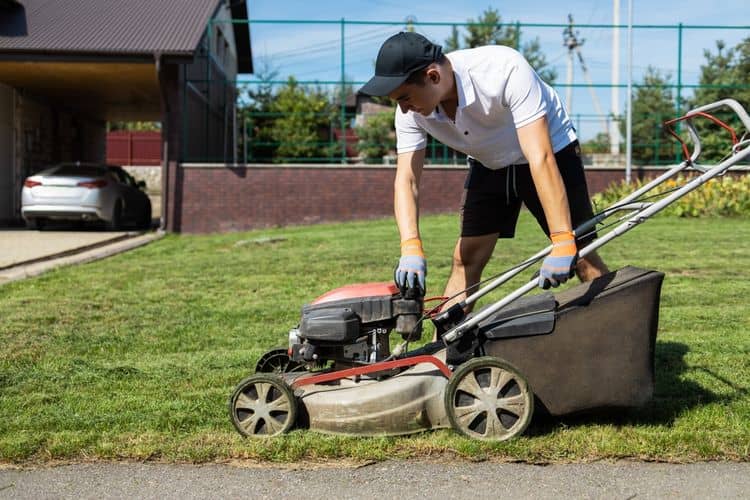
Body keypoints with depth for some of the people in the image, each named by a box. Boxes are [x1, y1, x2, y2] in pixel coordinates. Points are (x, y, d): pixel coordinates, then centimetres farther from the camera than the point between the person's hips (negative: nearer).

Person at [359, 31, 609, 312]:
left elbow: (541, 158, -41)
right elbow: (406, 180, -23)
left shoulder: (505, 70, -37)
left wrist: (563, 244, -45)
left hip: (552, 150, -4)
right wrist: (411, 250, -41)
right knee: (465, 260, -2)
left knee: (580, 256, -11)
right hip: (489, 165, 5)